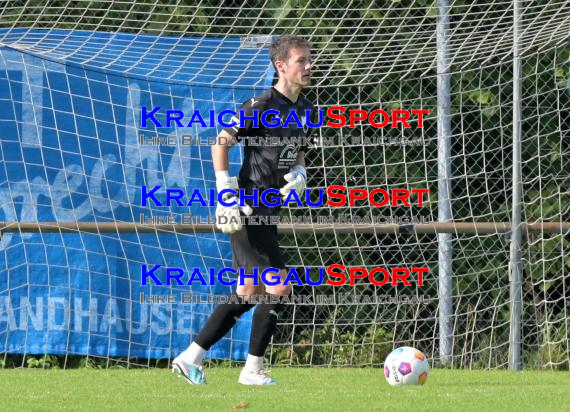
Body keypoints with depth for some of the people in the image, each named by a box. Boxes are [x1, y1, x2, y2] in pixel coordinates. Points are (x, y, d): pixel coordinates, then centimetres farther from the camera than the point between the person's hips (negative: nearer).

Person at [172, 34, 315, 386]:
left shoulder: (306, 110, 12)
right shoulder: (261, 106, -14)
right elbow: (221, 143, -12)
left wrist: (299, 175, 2)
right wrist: (226, 195, -17)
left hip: (268, 212, 9)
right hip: (248, 211, -9)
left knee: (249, 295, 11)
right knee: (279, 286, -12)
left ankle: (190, 358, 18)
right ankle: (253, 369, -3)